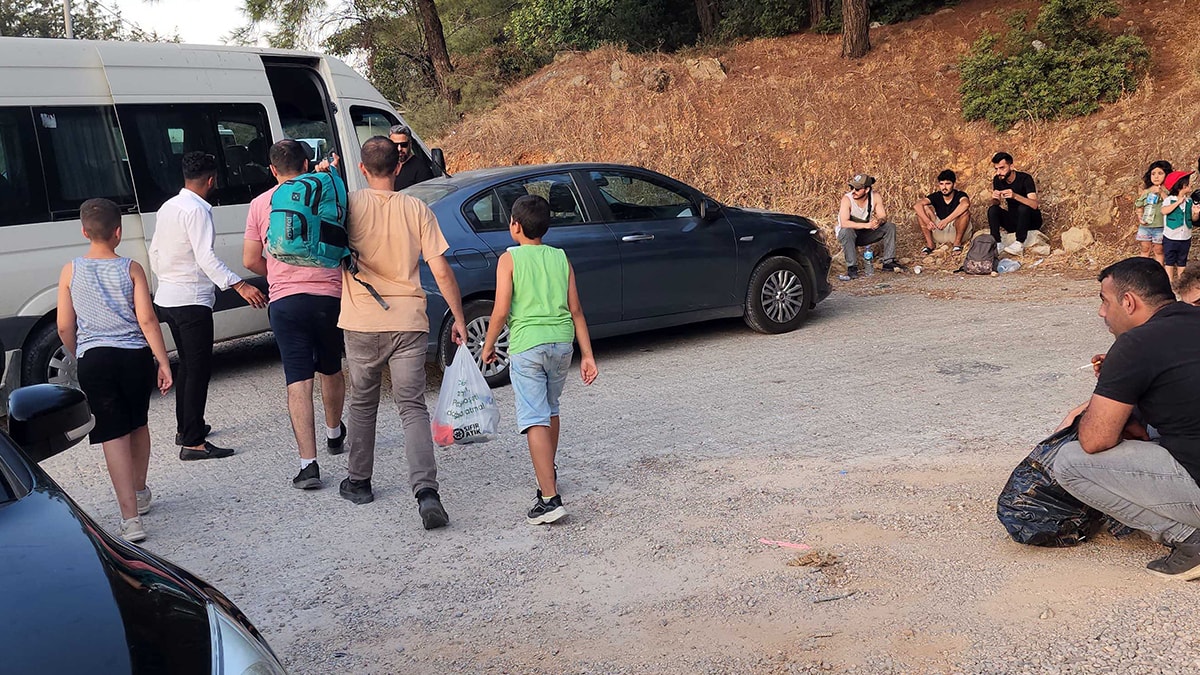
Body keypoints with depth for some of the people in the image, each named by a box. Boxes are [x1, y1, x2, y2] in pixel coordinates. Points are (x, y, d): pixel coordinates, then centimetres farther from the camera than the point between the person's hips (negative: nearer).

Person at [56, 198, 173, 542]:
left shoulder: (71, 271, 1)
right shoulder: (131, 268, -1)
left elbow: (65, 326, 4)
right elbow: (146, 319, -7)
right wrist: (163, 362, -5)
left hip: (94, 359, -1)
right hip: (135, 357, 1)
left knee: (114, 437, -2)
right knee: (138, 425, 22)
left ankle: (131, 519, -9)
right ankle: (140, 494, 40)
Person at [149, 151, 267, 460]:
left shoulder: (168, 207, 13)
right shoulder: (197, 210, -15)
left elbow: (155, 252, 21)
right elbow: (206, 257, -26)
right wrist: (239, 286, -34)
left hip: (167, 298, 10)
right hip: (192, 301, -10)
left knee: (188, 364, 21)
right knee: (199, 368, -7)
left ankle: (185, 427, 31)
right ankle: (193, 442, -8)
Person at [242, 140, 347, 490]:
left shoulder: (261, 204, 4)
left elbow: (250, 260, 6)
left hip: (285, 301, -1)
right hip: (330, 297, 1)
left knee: (299, 382, -2)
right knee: (331, 370, 22)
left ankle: (308, 465, -8)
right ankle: (335, 434, 43)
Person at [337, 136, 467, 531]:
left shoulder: (351, 205, -4)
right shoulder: (416, 209, 0)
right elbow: (441, 270, -2)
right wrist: (459, 318, 6)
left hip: (362, 322, 0)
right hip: (408, 321, 0)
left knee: (363, 403, 17)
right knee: (413, 407, 0)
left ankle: (359, 483, 29)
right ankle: (426, 490, -15)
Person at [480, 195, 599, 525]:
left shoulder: (510, 259, -4)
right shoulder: (560, 258, 9)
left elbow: (501, 311, -10)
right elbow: (575, 310, 6)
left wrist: (488, 345, 6)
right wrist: (587, 355, 9)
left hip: (527, 344, -5)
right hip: (561, 341, 5)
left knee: (534, 419, -8)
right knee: (550, 408, 25)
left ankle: (549, 498, -16)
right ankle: (548, 474, 42)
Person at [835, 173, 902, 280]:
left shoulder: (875, 197, -12)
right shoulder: (847, 199, -25)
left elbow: (883, 217, -13)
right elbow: (844, 223, -37)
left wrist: (879, 221, -38)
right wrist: (866, 225, -43)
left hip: (866, 234, 4)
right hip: (849, 234, -4)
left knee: (890, 227, -10)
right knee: (847, 231, -38)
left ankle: (888, 262, -3)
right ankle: (852, 269, -32)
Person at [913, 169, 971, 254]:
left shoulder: (960, 195, -16)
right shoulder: (936, 196, -9)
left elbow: (965, 204, -43)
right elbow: (917, 205, -26)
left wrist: (947, 220, -51)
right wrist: (927, 221, -43)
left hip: (957, 228, -2)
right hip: (939, 228, 3)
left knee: (965, 211, -32)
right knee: (923, 208, -18)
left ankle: (958, 242, -16)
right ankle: (929, 243, -16)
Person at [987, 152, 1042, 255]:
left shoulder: (1025, 179, -20)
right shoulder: (997, 180, -5)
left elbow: (1035, 205, -31)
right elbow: (996, 204, -5)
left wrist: (1015, 196, -48)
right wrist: (995, 199, -30)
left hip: (1031, 220, -4)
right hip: (1013, 222, 4)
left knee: (1023, 208, -35)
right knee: (992, 210, -20)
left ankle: (1019, 244, -32)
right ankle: (996, 243, -23)